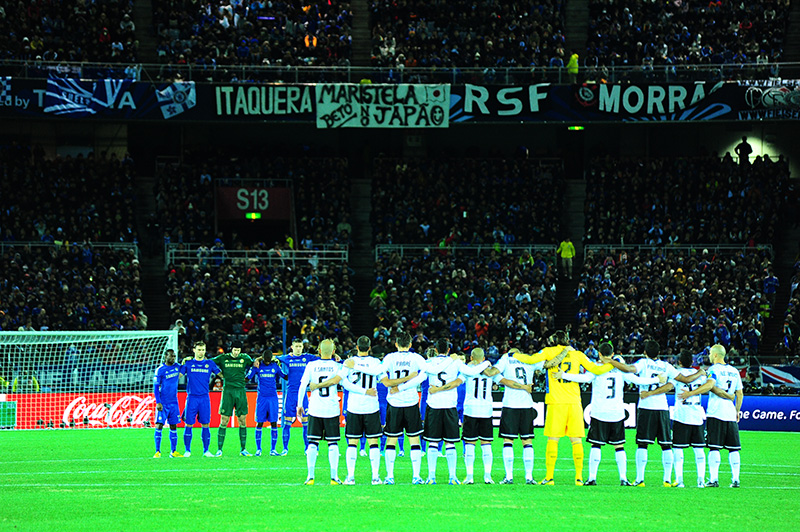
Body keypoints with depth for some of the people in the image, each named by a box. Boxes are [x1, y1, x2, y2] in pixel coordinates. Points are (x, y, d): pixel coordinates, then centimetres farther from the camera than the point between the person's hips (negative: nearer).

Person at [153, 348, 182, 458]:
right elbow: (156, 387, -7)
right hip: (163, 403, -5)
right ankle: (157, 451, -7)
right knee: (159, 425, -10)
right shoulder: (160, 370, -7)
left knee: (173, 427, 6)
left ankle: (173, 452, 11)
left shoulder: (177, 367, 8)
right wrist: (158, 402, -15)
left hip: (174, 402, 5)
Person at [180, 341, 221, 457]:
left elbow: (220, 374, 13)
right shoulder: (188, 363, 5)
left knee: (205, 425, 0)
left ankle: (206, 451, 7)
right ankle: (187, 450, 8)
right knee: (188, 424, -1)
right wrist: (183, 363, -2)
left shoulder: (210, 363, 7)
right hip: (192, 398, -1)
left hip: (204, 398, 1)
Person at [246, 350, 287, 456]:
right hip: (261, 398, -1)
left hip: (273, 397, 1)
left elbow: (285, 377, 16)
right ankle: (258, 449, 7)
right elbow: (248, 378, 0)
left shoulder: (275, 366, 7)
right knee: (259, 423, -1)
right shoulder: (257, 366, 2)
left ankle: (273, 449, 3)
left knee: (274, 423, -2)